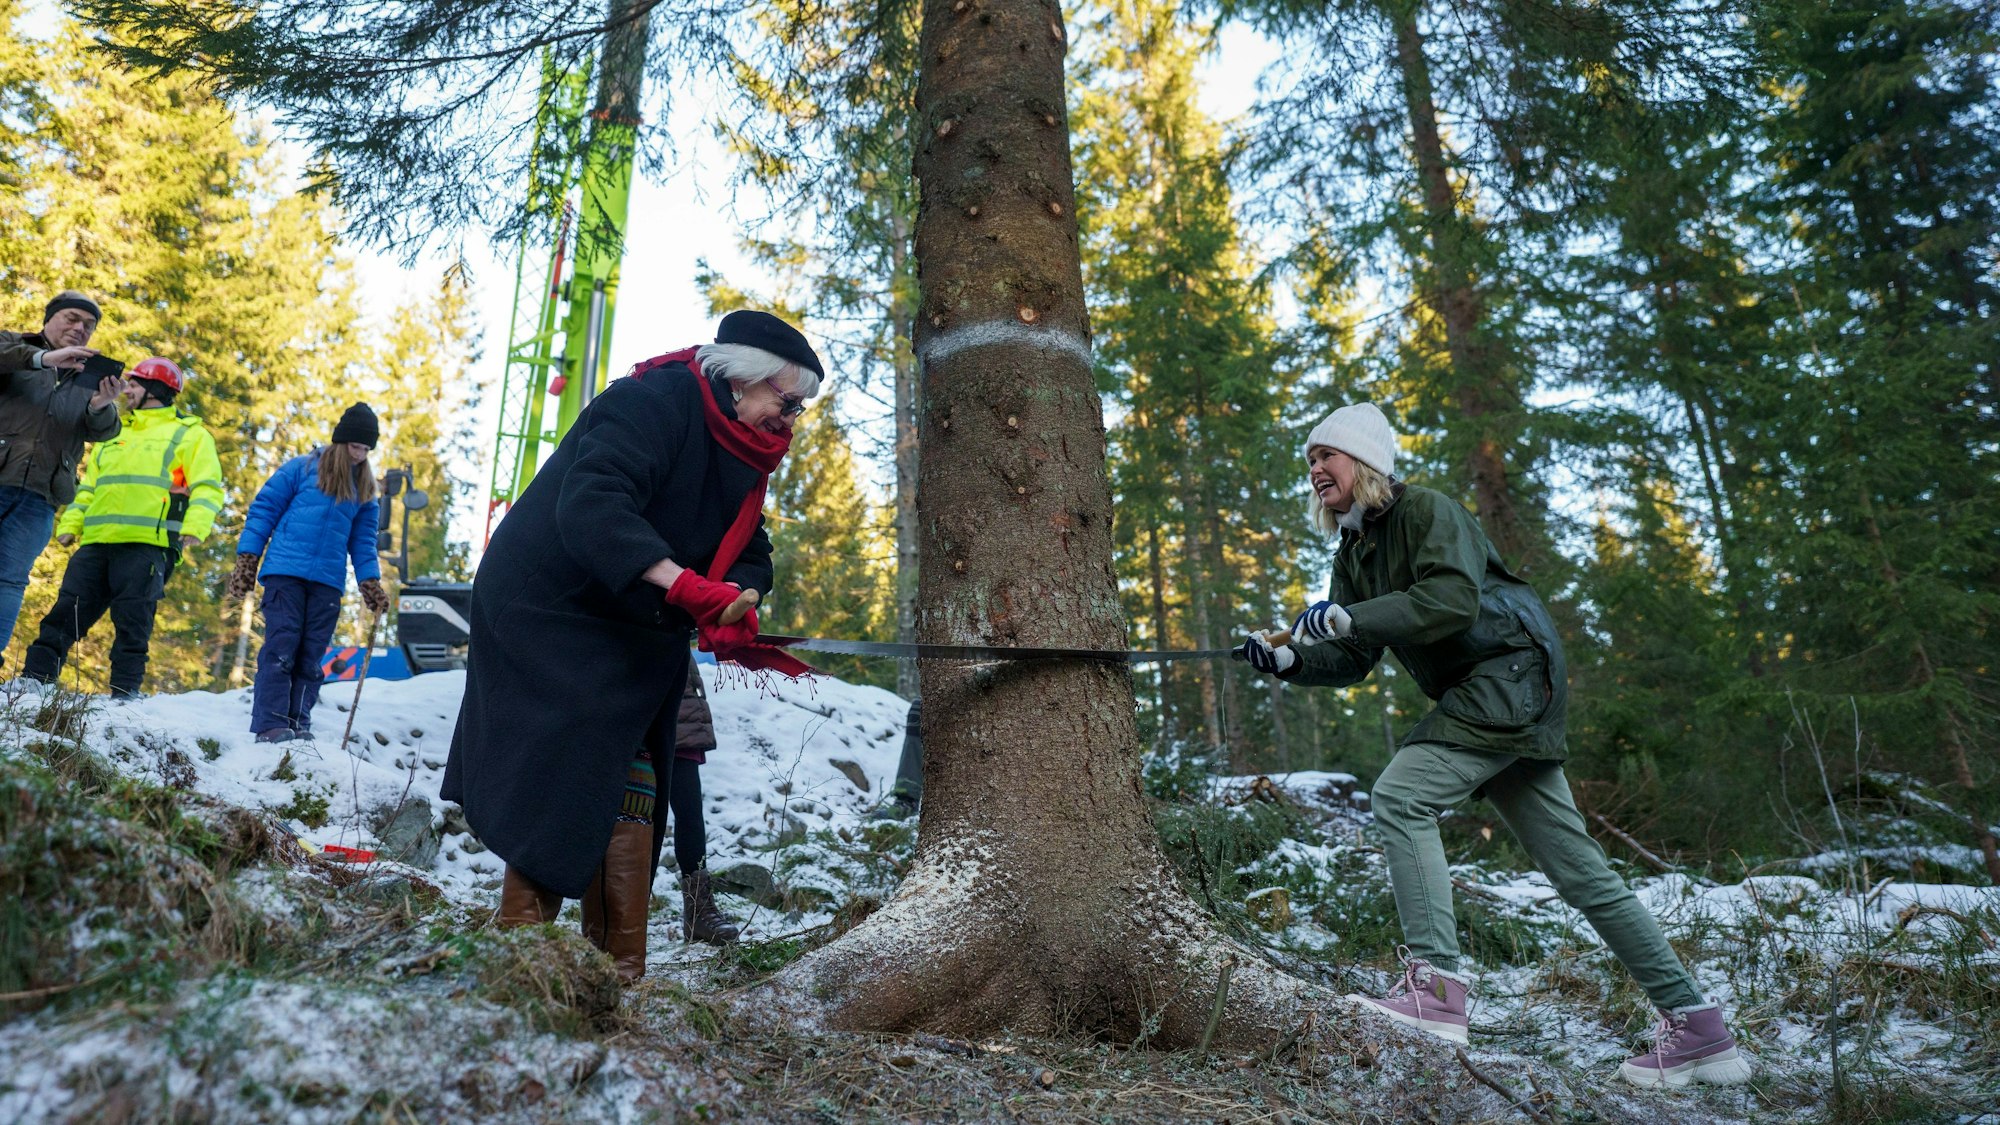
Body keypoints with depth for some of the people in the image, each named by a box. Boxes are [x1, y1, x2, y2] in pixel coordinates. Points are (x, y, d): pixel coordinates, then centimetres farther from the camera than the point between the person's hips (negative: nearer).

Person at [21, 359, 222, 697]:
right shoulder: (113, 434, 27)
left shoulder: (189, 434, 7)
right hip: (97, 543, 6)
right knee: (65, 613, 3)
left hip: (148, 545, -6)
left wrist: (195, 526, -21)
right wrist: (70, 523, 11)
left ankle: (124, 694, -4)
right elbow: (89, 488, 27)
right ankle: (34, 679, 7)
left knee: (132, 624, -6)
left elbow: (207, 488, -5)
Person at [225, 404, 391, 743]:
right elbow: (262, 510, 4)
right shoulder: (301, 468, 5)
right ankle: (270, 725, -10)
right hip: (286, 571, -4)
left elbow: (363, 541, 18)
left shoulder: (364, 489, 17)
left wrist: (370, 583, 7)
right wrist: (246, 560, -2)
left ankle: (298, 725, 6)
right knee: (281, 647, -10)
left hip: (328, 582, 4)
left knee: (310, 656, 3)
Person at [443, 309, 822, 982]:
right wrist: (685, 585, -43)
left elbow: (749, 555, 3)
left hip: (634, 644, 9)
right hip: (547, 616, -8)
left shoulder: (742, 459, 8)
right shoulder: (653, 402, -20)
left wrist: (732, 607, -20)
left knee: (630, 795, 6)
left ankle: (620, 968, 12)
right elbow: (590, 505, -34)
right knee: (561, 785, -11)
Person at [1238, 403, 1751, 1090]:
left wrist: (1344, 617, -27)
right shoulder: (1355, 551, 13)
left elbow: (1453, 599, -28)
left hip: (1512, 672, -9)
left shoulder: (1426, 510, -11)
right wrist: (1287, 659, -8)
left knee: (1401, 795, -21)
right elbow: (1352, 661, 9)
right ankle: (1696, 1028, 19)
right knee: (1578, 868, 10)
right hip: (1480, 697, 9)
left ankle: (1436, 985, -18)